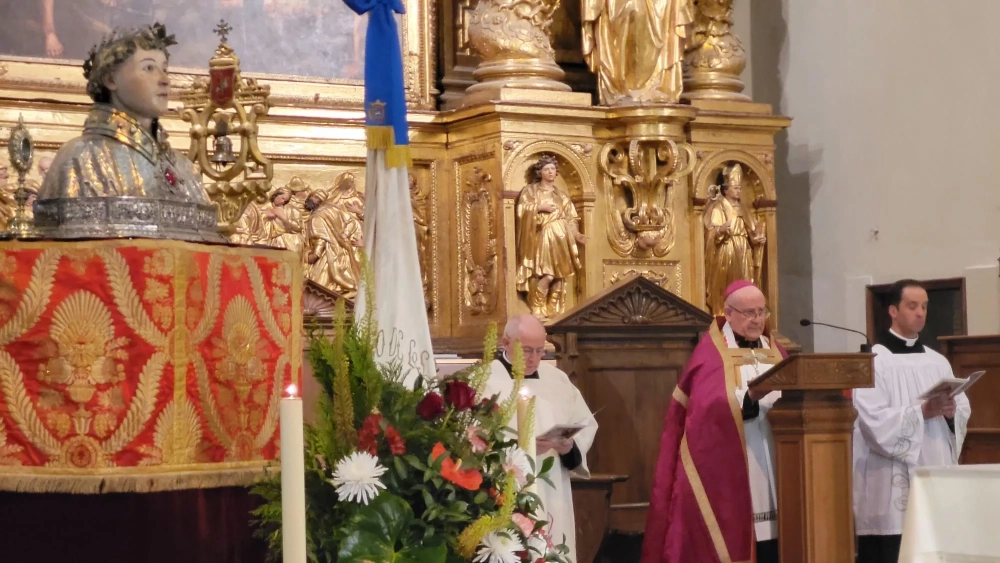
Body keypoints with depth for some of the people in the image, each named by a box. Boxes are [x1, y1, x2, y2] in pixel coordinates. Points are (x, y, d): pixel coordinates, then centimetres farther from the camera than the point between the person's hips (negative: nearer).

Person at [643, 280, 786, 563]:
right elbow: (708, 411, -15)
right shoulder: (711, 353, -1)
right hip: (725, 473, -5)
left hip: (772, 468, 5)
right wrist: (750, 397, -28)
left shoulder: (774, 351, 17)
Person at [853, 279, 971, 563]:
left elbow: (964, 410, 12)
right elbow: (874, 421, -14)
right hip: (893, 484, -5)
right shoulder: (873, 361, -3)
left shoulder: (938, 362, 15)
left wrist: (951, 411, -10)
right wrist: (923, 412, -18)